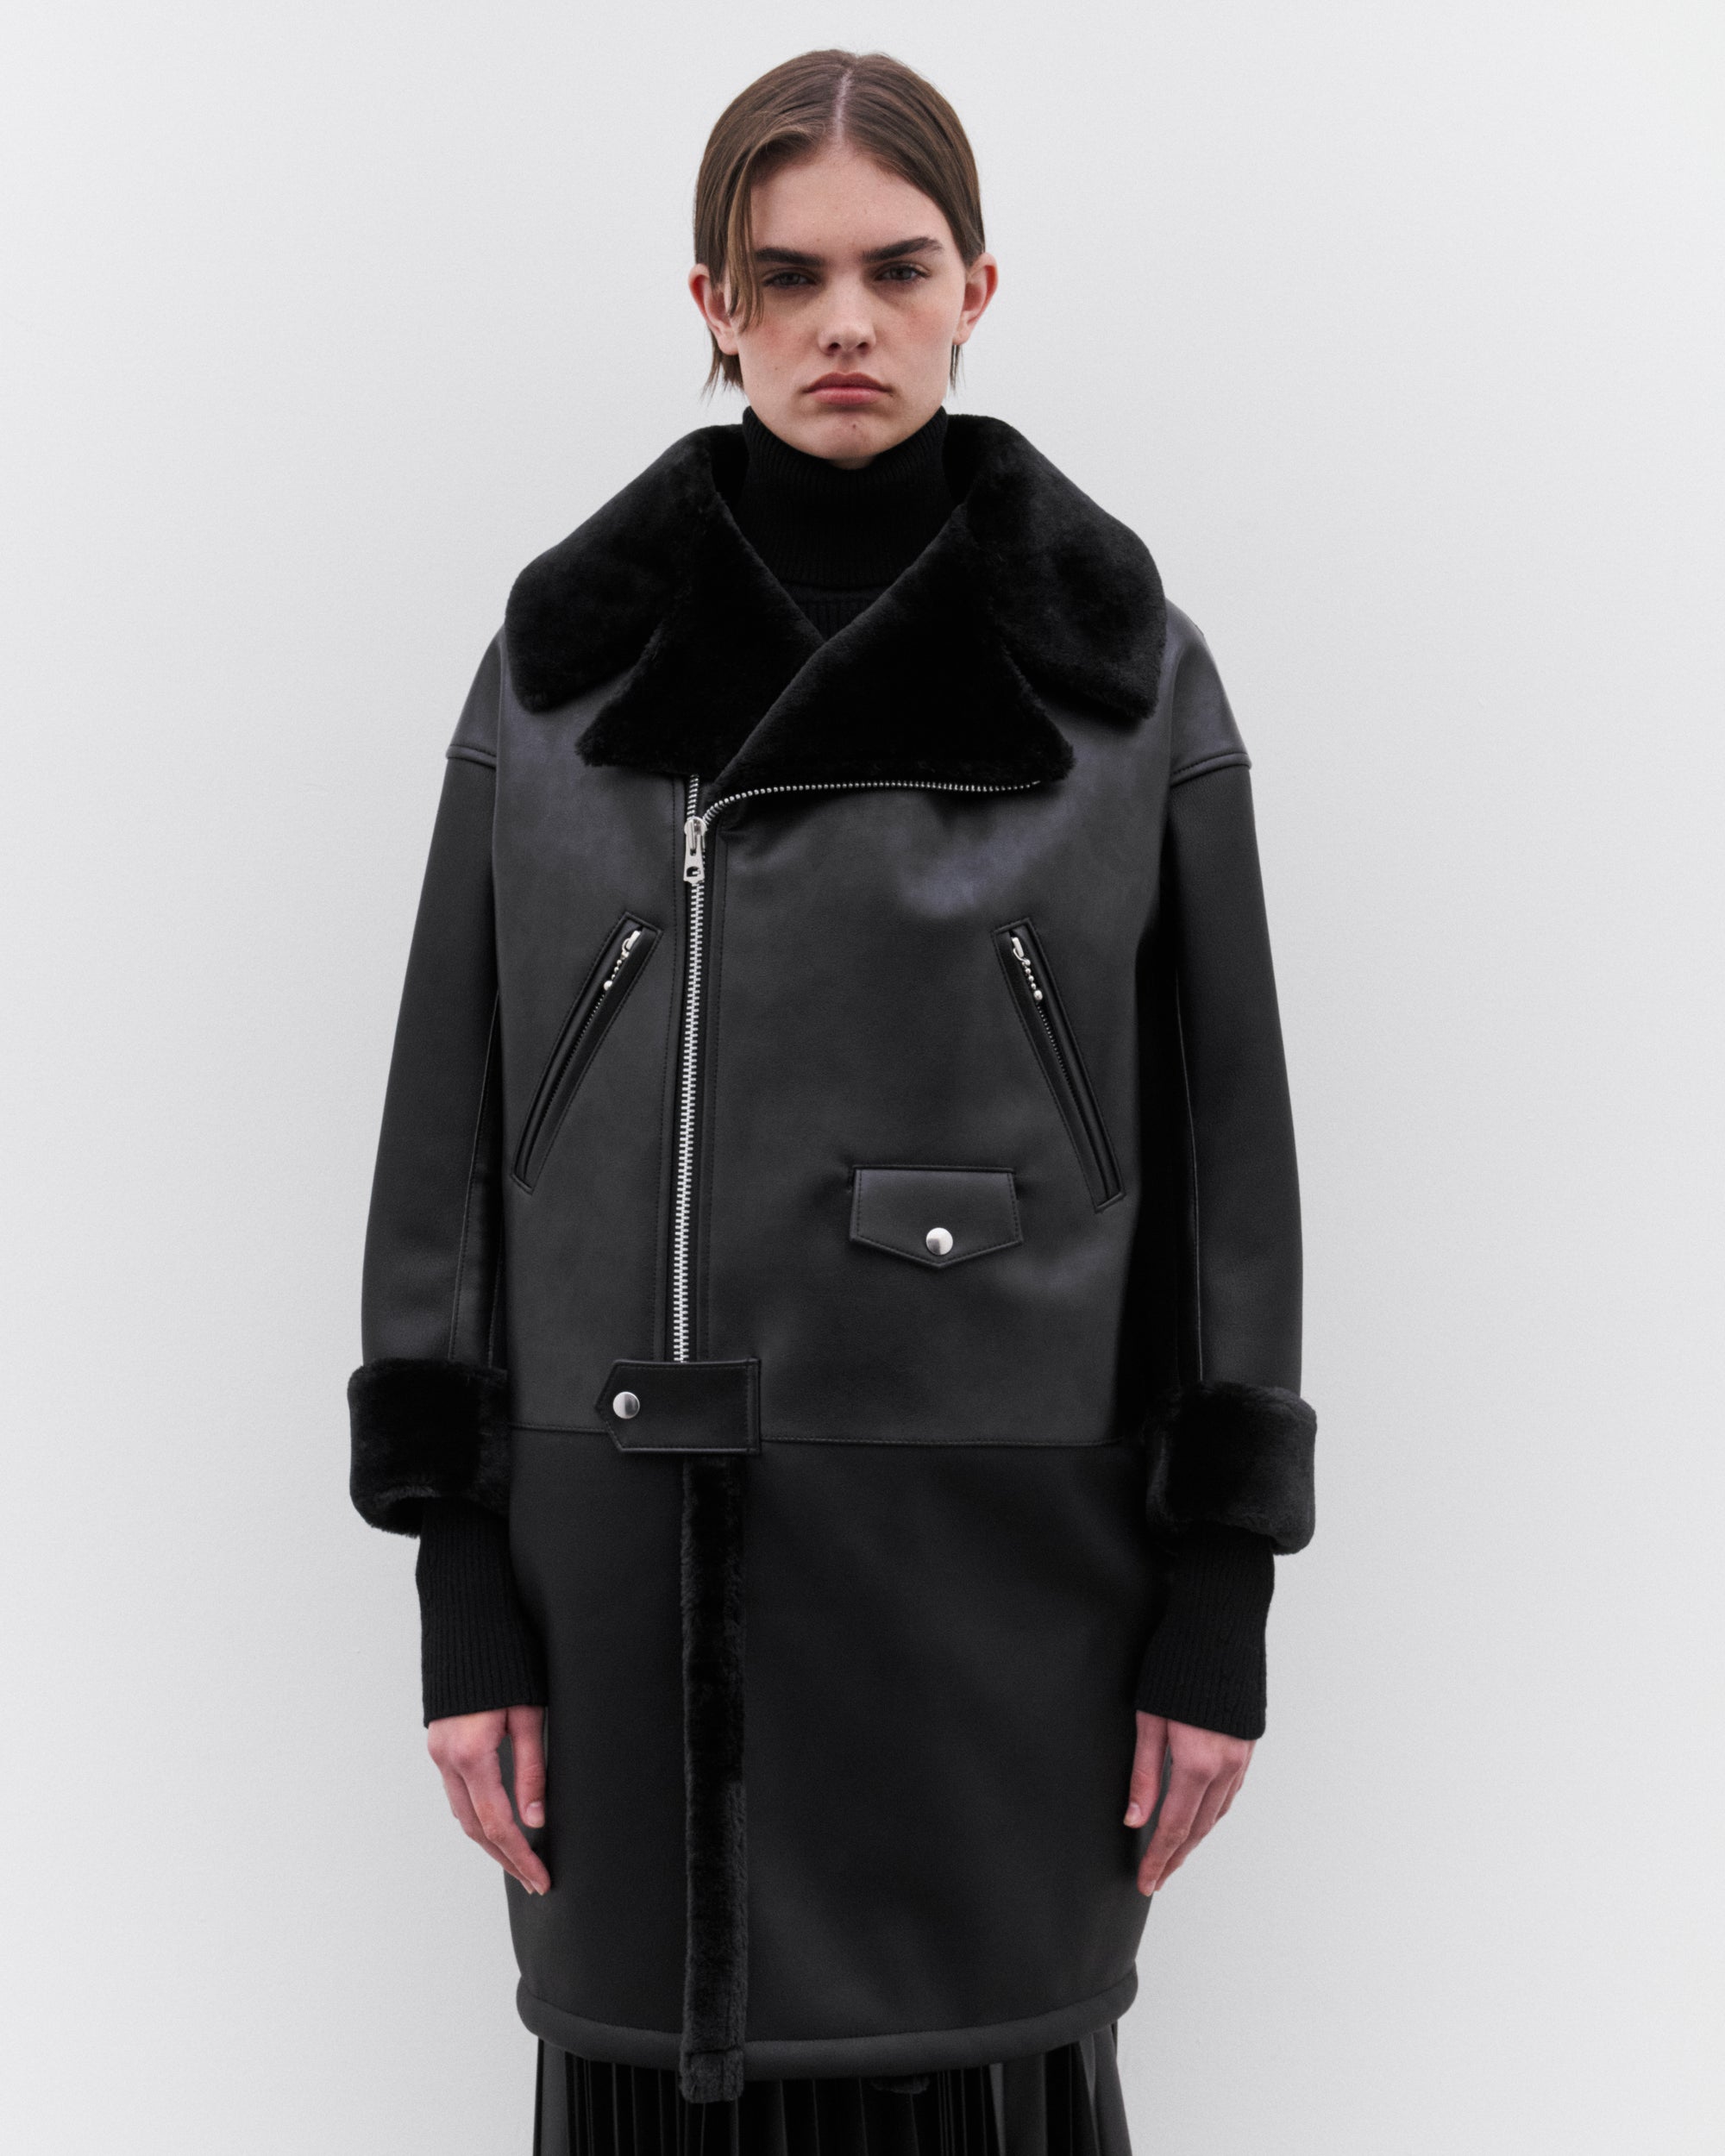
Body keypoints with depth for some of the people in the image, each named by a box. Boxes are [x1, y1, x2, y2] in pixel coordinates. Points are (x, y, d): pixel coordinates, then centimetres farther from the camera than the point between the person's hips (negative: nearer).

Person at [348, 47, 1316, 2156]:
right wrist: (463, 1602, -1)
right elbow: (448, 1135, 4)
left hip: (999, 1547, -1)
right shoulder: (560, 667, 5)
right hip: (631, 1554, 1)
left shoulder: (1129, 673, 3)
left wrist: (1220, 1609, -1)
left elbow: (1226, 1136, 3)